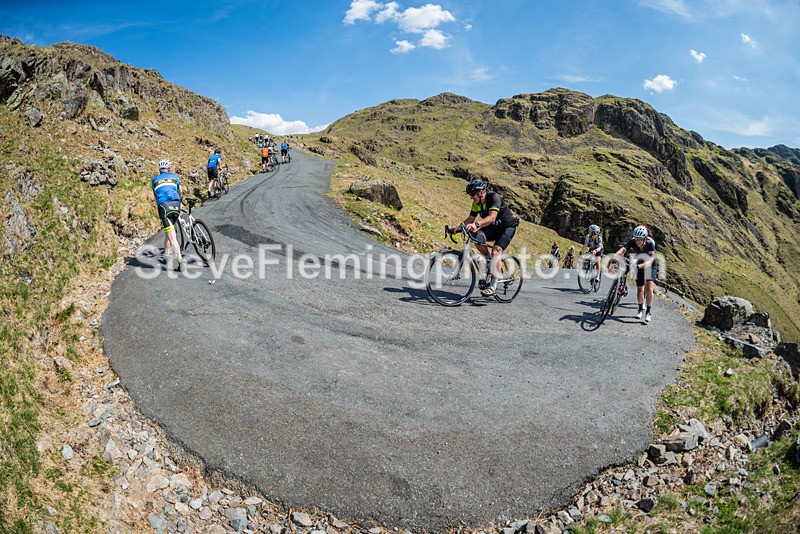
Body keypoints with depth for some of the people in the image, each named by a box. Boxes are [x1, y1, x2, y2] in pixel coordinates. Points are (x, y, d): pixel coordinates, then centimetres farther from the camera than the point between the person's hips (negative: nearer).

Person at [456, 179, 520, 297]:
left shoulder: (494, 197, -28)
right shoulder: (476, 203, -6)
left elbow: (492, 217, -43)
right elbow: (470, 219, -2)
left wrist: (476, 224, -58)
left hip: (508, 226, -6)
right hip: (493, 227, 6)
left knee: (496, 250, -25)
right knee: (477, 238, -24)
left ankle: (493, 286, -20)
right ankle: (489, 260, 2)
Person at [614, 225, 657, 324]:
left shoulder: (650, 243, -31)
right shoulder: (632, 241, -24)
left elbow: (650, 260, -41)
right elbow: (622, 249, -38)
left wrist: (641, 265, -59)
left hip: (650, 266, -3)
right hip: (639, 266, 3)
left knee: (649, 288, -18)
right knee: (640, 289, 9)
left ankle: (648, 312, -6)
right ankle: (641, 309, 31)